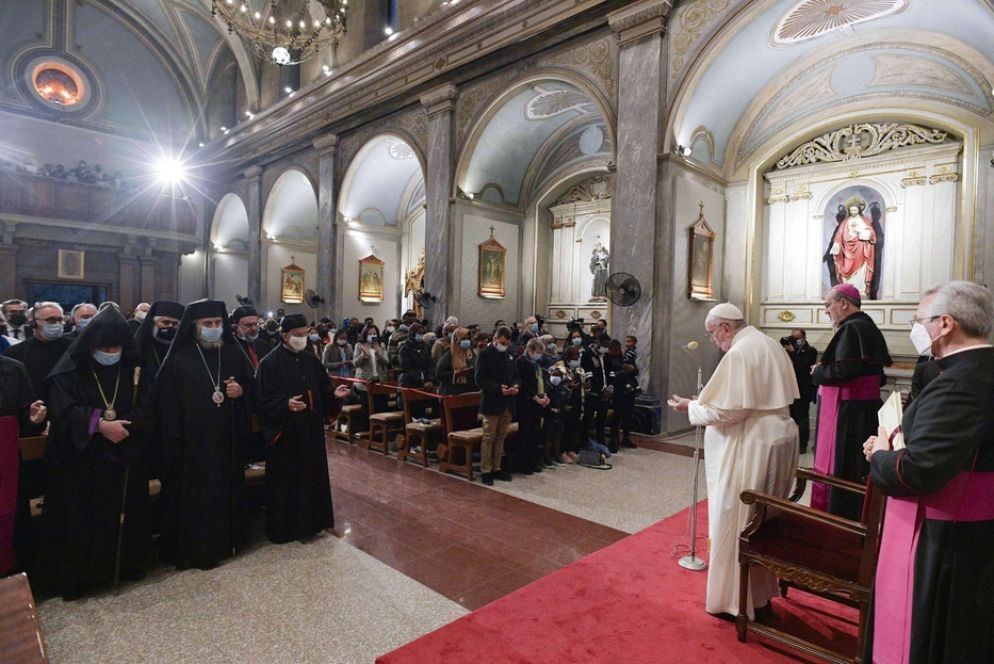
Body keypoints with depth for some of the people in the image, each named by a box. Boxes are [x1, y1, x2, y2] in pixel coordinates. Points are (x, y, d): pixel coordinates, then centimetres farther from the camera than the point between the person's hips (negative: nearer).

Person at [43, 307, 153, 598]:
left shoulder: (135, 370, 2)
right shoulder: (70, 371, -4)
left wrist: (119, 425, -20)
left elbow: (145, 410, -4)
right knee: (83, 518, 2)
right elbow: (65, 411, -13)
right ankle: (79, 576, 17)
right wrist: (100, 424, -26)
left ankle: (126, 565, 25)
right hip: (82, 462, -2)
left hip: (126, 459, 2)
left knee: (124, 514, 9)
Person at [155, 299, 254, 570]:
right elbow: (167, 404, -7)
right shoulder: (178, 359, -6)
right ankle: (191, 549, 20)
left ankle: (225, 541, 28)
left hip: (227, 437, 4)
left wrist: (241, 391, -10)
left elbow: (252, 386, 13)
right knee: (193, 495, 4)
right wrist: (173, 441, -12)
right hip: (192, 439, -3)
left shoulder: (233, 354, 5)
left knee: (226, 489, 12)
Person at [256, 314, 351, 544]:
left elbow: (322, 390, 10)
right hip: (285, 432, -6)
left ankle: (309, 521, 28)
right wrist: (286, 404, -31)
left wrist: (335, 393, -11)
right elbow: (264, 398, -14)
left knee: (312, 474, 13)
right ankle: (283, 527, 19)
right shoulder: (270, 363, -10)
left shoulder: (311, 361, 8)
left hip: (311, 430, 6)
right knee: (286, 479, 3)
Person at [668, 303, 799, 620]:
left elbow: (726, 411, -22)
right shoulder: (771, 345, 10)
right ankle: (762, 589, 33)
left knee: (737, 521, 3)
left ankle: (737, 600, 15)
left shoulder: (738, 353, -19)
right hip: (779, 437, 10)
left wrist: (691, 407, -7)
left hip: (752, 446, -10)